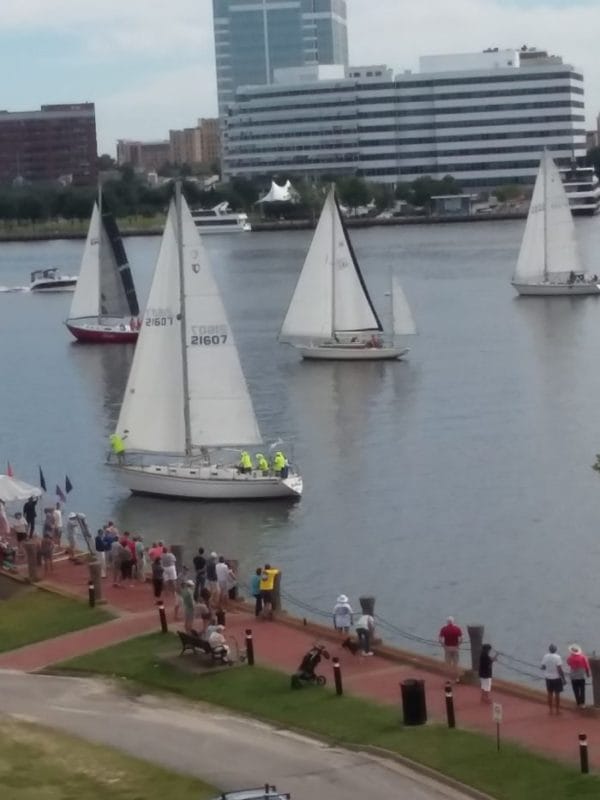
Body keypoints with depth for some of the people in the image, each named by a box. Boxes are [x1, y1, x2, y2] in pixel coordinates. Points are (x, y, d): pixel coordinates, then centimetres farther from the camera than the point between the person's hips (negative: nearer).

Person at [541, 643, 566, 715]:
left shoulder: (545, 657, -5)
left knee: (550, 694, 13)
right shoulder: (557, 657, -17)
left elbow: (543, 667, 3)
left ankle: (550, 709, 18)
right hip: (556, 678, -4)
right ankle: (557, 710, 11)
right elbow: (560, 669, -19)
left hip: (548, 678, 4)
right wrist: (563, 678, -11)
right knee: (557, 694, 6)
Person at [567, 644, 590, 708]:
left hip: (573, 677, -1)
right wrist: (588, 673, 10)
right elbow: (587, 665, -4)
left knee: (576, 691, 6)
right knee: (582, 690, 6)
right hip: (582, 676, 1)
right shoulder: (582, 657, -8)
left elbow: (568, 664, 10)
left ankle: (578, 704, 6)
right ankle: (582, 703, 2)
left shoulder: (570, 658, -10)